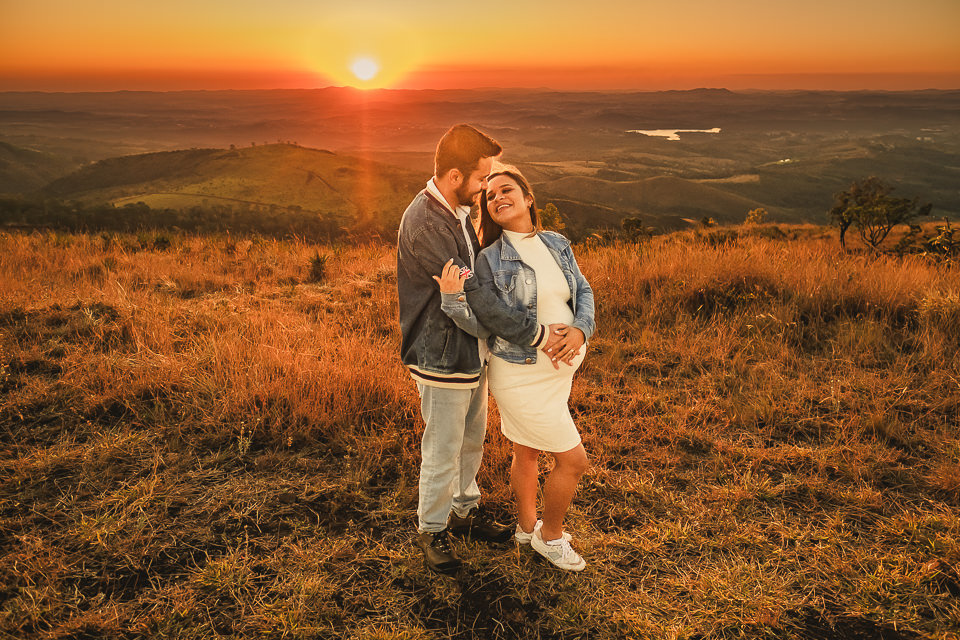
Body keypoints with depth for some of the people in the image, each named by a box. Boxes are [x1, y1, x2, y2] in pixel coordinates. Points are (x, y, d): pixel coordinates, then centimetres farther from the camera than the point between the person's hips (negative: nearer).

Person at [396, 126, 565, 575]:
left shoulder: (458, 212, 7)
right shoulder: (424, 224, -25)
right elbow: (471, 294, -28)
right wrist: (532, 333, -23)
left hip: (472, 350, 9)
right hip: (442, 358, -9)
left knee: (472, 438, 23)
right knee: (442, 452, 7)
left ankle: (465, 510, 43)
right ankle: (431, 530, 28)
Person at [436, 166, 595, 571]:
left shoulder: (557, 244, 3)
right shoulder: (490, 260, -14)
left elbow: (582, 292, 4)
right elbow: (483, 326, -15)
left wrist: (580, 330, -15)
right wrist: (453, 298, -33)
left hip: (558, 368, 6)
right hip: (521, 376, -6)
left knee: (527, 453, 23)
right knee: (573, 459, 0)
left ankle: (527, 527, 43)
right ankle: (550, 536, 24)